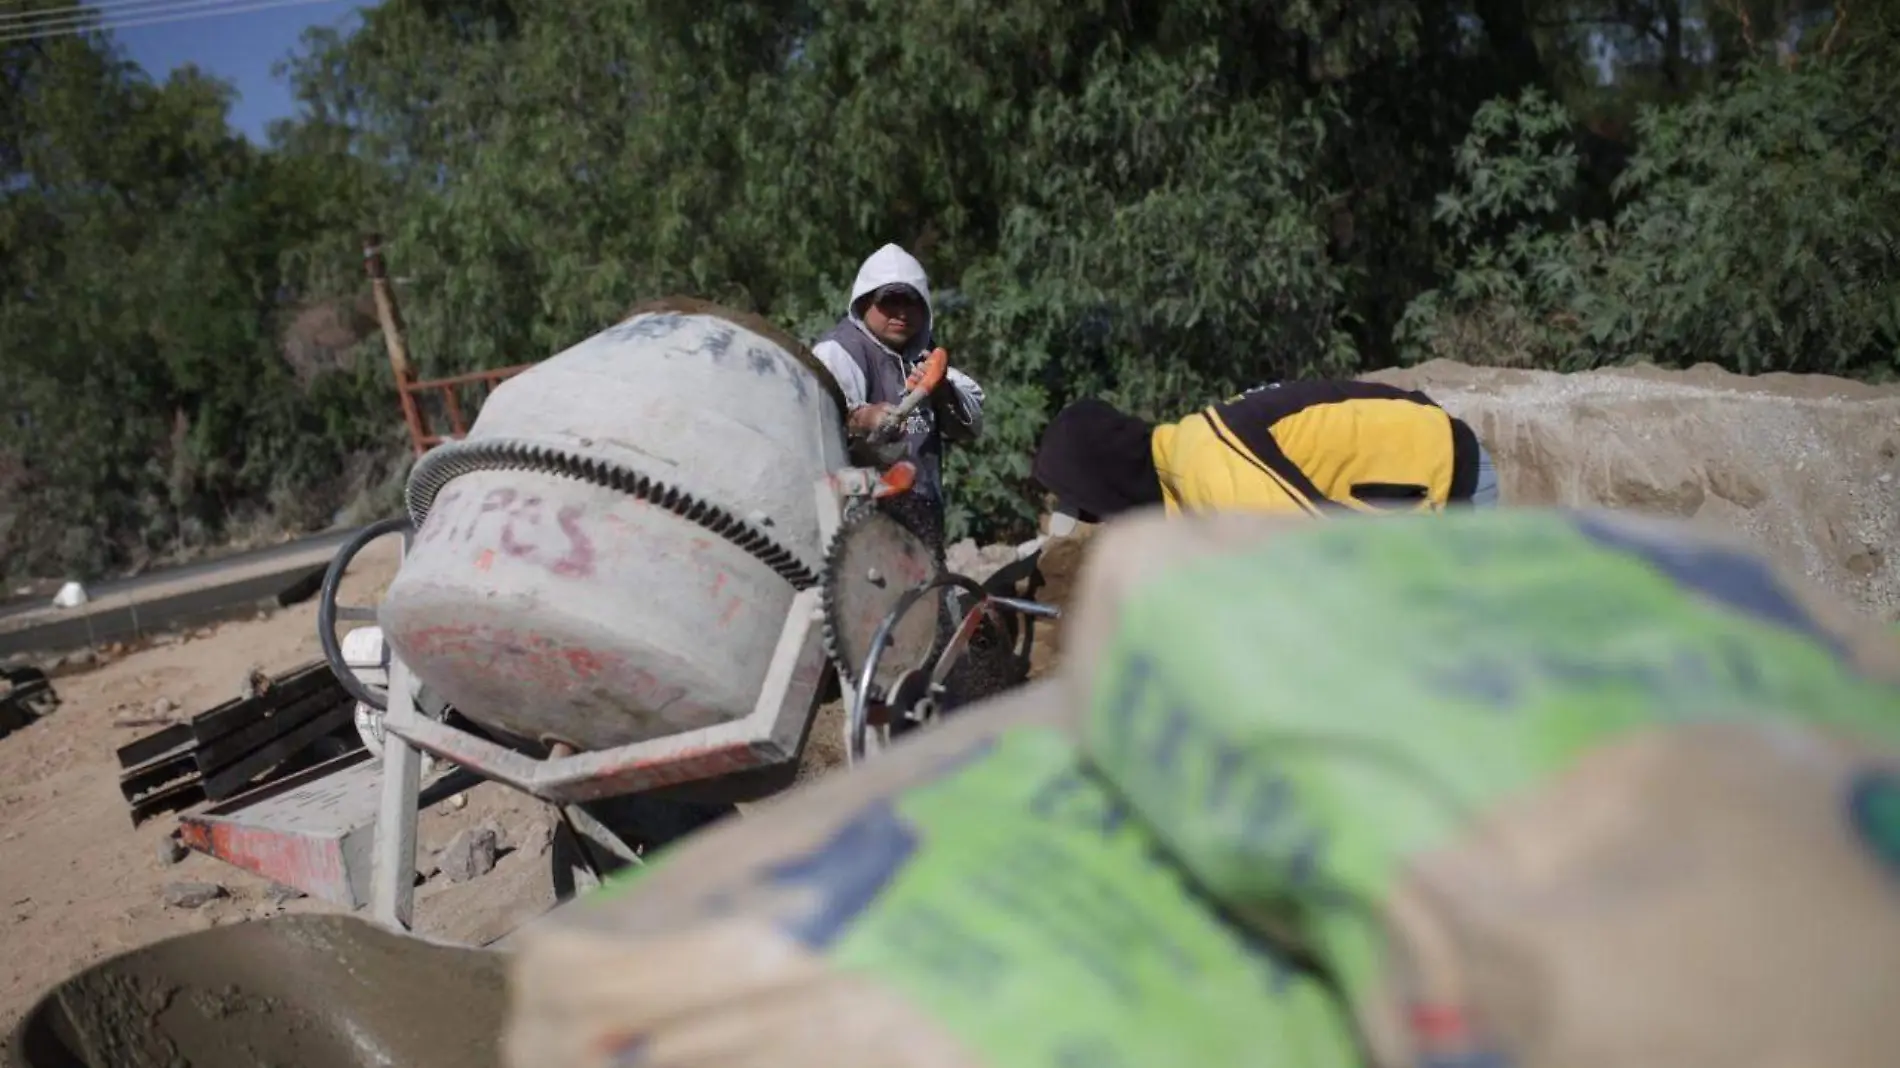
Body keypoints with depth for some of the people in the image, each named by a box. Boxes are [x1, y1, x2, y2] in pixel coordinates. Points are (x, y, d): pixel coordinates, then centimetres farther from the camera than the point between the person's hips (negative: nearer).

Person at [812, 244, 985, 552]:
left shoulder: (923, 354, 19)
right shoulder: (840, 350, -6)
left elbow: (972, 426, 13)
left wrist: (943, 390, -7)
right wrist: (861, 417, -45)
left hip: (923, 515, 8)